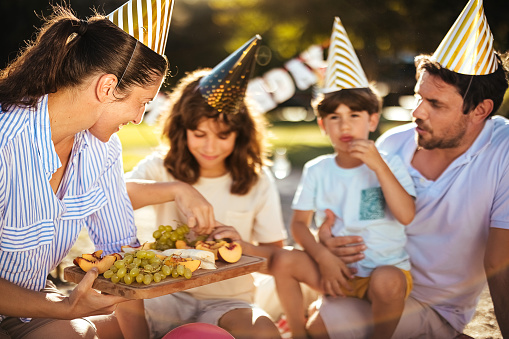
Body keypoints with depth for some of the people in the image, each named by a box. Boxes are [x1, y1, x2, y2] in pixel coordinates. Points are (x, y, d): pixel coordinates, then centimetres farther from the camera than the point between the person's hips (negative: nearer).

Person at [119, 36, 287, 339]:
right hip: (169, 295, 0)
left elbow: (276, 255, 3)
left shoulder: (258, 180, 0)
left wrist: (242, 246, -19)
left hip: (228, 301, 0)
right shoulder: (160, 168, 0)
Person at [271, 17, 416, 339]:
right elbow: (299, 222, 3)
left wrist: (378, 166, -22)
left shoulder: (390, 164, -3)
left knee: (387, 281, -35)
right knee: (284, 260, -18)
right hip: (334, 269, 3)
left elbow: (407, 216, -17)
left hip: (386, 267, -3)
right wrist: (323, 256, -15)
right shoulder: (317, 170, 5)